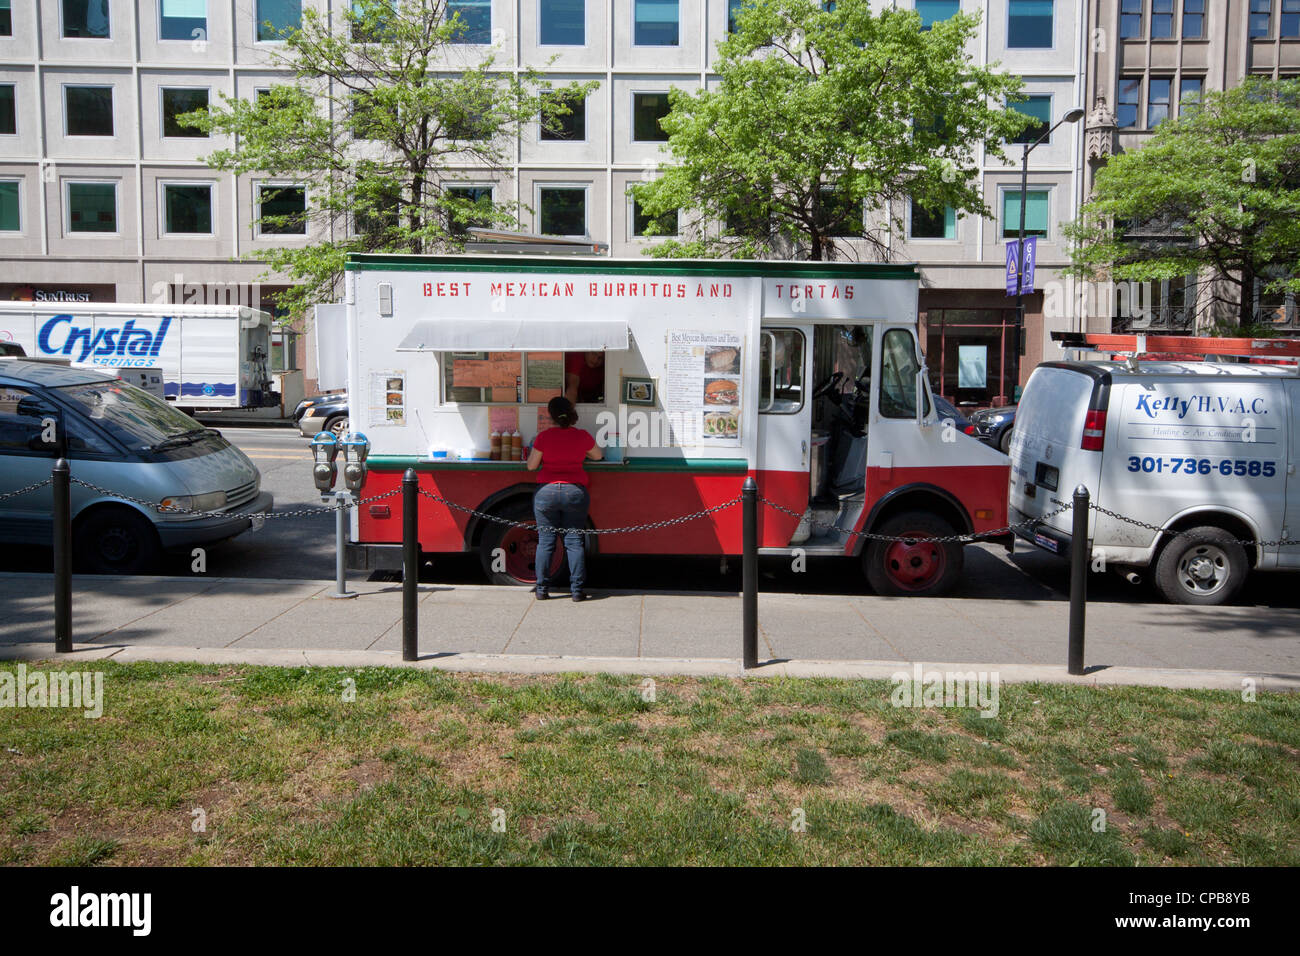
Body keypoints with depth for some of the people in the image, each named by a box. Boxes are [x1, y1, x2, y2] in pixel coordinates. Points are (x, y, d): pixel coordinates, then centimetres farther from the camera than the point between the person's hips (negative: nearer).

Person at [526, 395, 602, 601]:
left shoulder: (544, 437, -7)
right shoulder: (583, 436, -1)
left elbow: (531, 466, 1)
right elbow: (597, 456, 17)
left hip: (547, 492, -1)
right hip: (575, 492, 1)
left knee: (545, 542, 6)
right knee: (574, 541, 5)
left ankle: (542, 589, 8)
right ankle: (577, 590, 4)